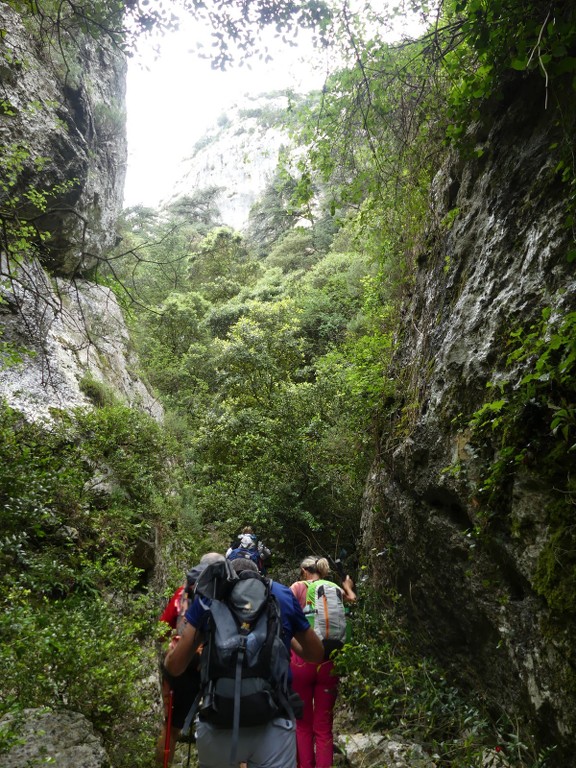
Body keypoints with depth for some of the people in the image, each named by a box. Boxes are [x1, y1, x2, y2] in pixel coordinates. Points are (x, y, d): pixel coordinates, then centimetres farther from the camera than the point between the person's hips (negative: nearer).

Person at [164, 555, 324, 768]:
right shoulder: (283, 595, 8)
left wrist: (172, 649, 28)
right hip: (273, 724, -1)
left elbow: (174, 666, 7)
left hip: (218, 724, 2)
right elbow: (317, 655, 18)